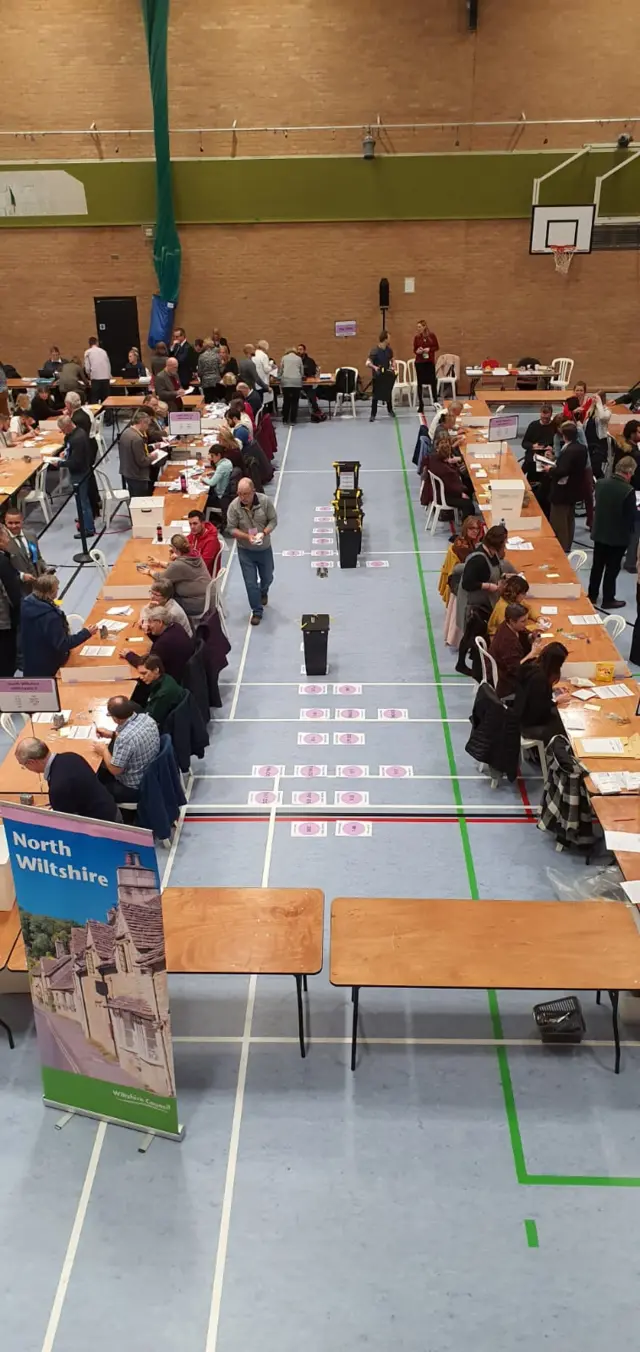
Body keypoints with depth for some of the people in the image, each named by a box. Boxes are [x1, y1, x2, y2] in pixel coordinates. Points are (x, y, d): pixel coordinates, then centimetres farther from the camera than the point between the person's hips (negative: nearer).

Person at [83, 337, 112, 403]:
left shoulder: (88, 352, 6)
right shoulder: (103, 351, 16)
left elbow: (87, 367, 1)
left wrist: (90, 377, 17)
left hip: (95, 378, -3)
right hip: (106, 377, 3)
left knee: (94, 399, 0)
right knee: (105, 399, 7)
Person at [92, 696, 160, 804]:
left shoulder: (124, 738, -35)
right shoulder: (146, 718, -12)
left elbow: (115, 770, -23)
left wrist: (104, 750, -8)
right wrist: (111, 735, 11)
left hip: (135, 789, -8)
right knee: (101, 770, 26)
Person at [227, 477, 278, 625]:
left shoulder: (265, 501, -18)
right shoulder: (234, 506, -20)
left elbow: (273, 520, -9)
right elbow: (232, 529, -13)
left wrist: (264, 533, -27)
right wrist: (247, 537, -29)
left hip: (264, 548, 2)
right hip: (245, 551, -2)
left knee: (267, 578, 22)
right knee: (251, 582, 3)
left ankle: (263, 592, 56)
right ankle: (257, 611, 20)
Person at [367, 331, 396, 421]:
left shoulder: (389, 350, -2)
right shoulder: (375, 350, -18)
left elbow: (392, 360, 15)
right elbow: (368, 363, -22)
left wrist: (393, 366, -6)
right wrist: (374, 367, -41)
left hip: (388, 375, 4)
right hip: (378, 376, -4)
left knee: (388, 394, 17)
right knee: (376, 395, -2)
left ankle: (390, 410, 37)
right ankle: (373, 415, 5)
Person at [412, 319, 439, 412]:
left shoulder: (432, 336, -3)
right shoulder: (417, 337, 1)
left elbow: (437, 347, 3)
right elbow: (414, 349, 7)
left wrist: (429, 349, -14)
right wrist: (417, 351, -15)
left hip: (430, 362, -1)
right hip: (419, 362, 1)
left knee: (433, 381, 2)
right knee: (419, 383, 2)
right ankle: (421, 404, 9)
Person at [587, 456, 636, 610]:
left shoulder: (600, 483, -7)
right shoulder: (628, 490, -25)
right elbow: (633, 516, -18)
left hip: (599, 533, 5)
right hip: (618, 536, -5)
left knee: (597, 566, 17)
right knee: (612, 568, 9)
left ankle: (592, 597, 28)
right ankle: (608, 600, 20)